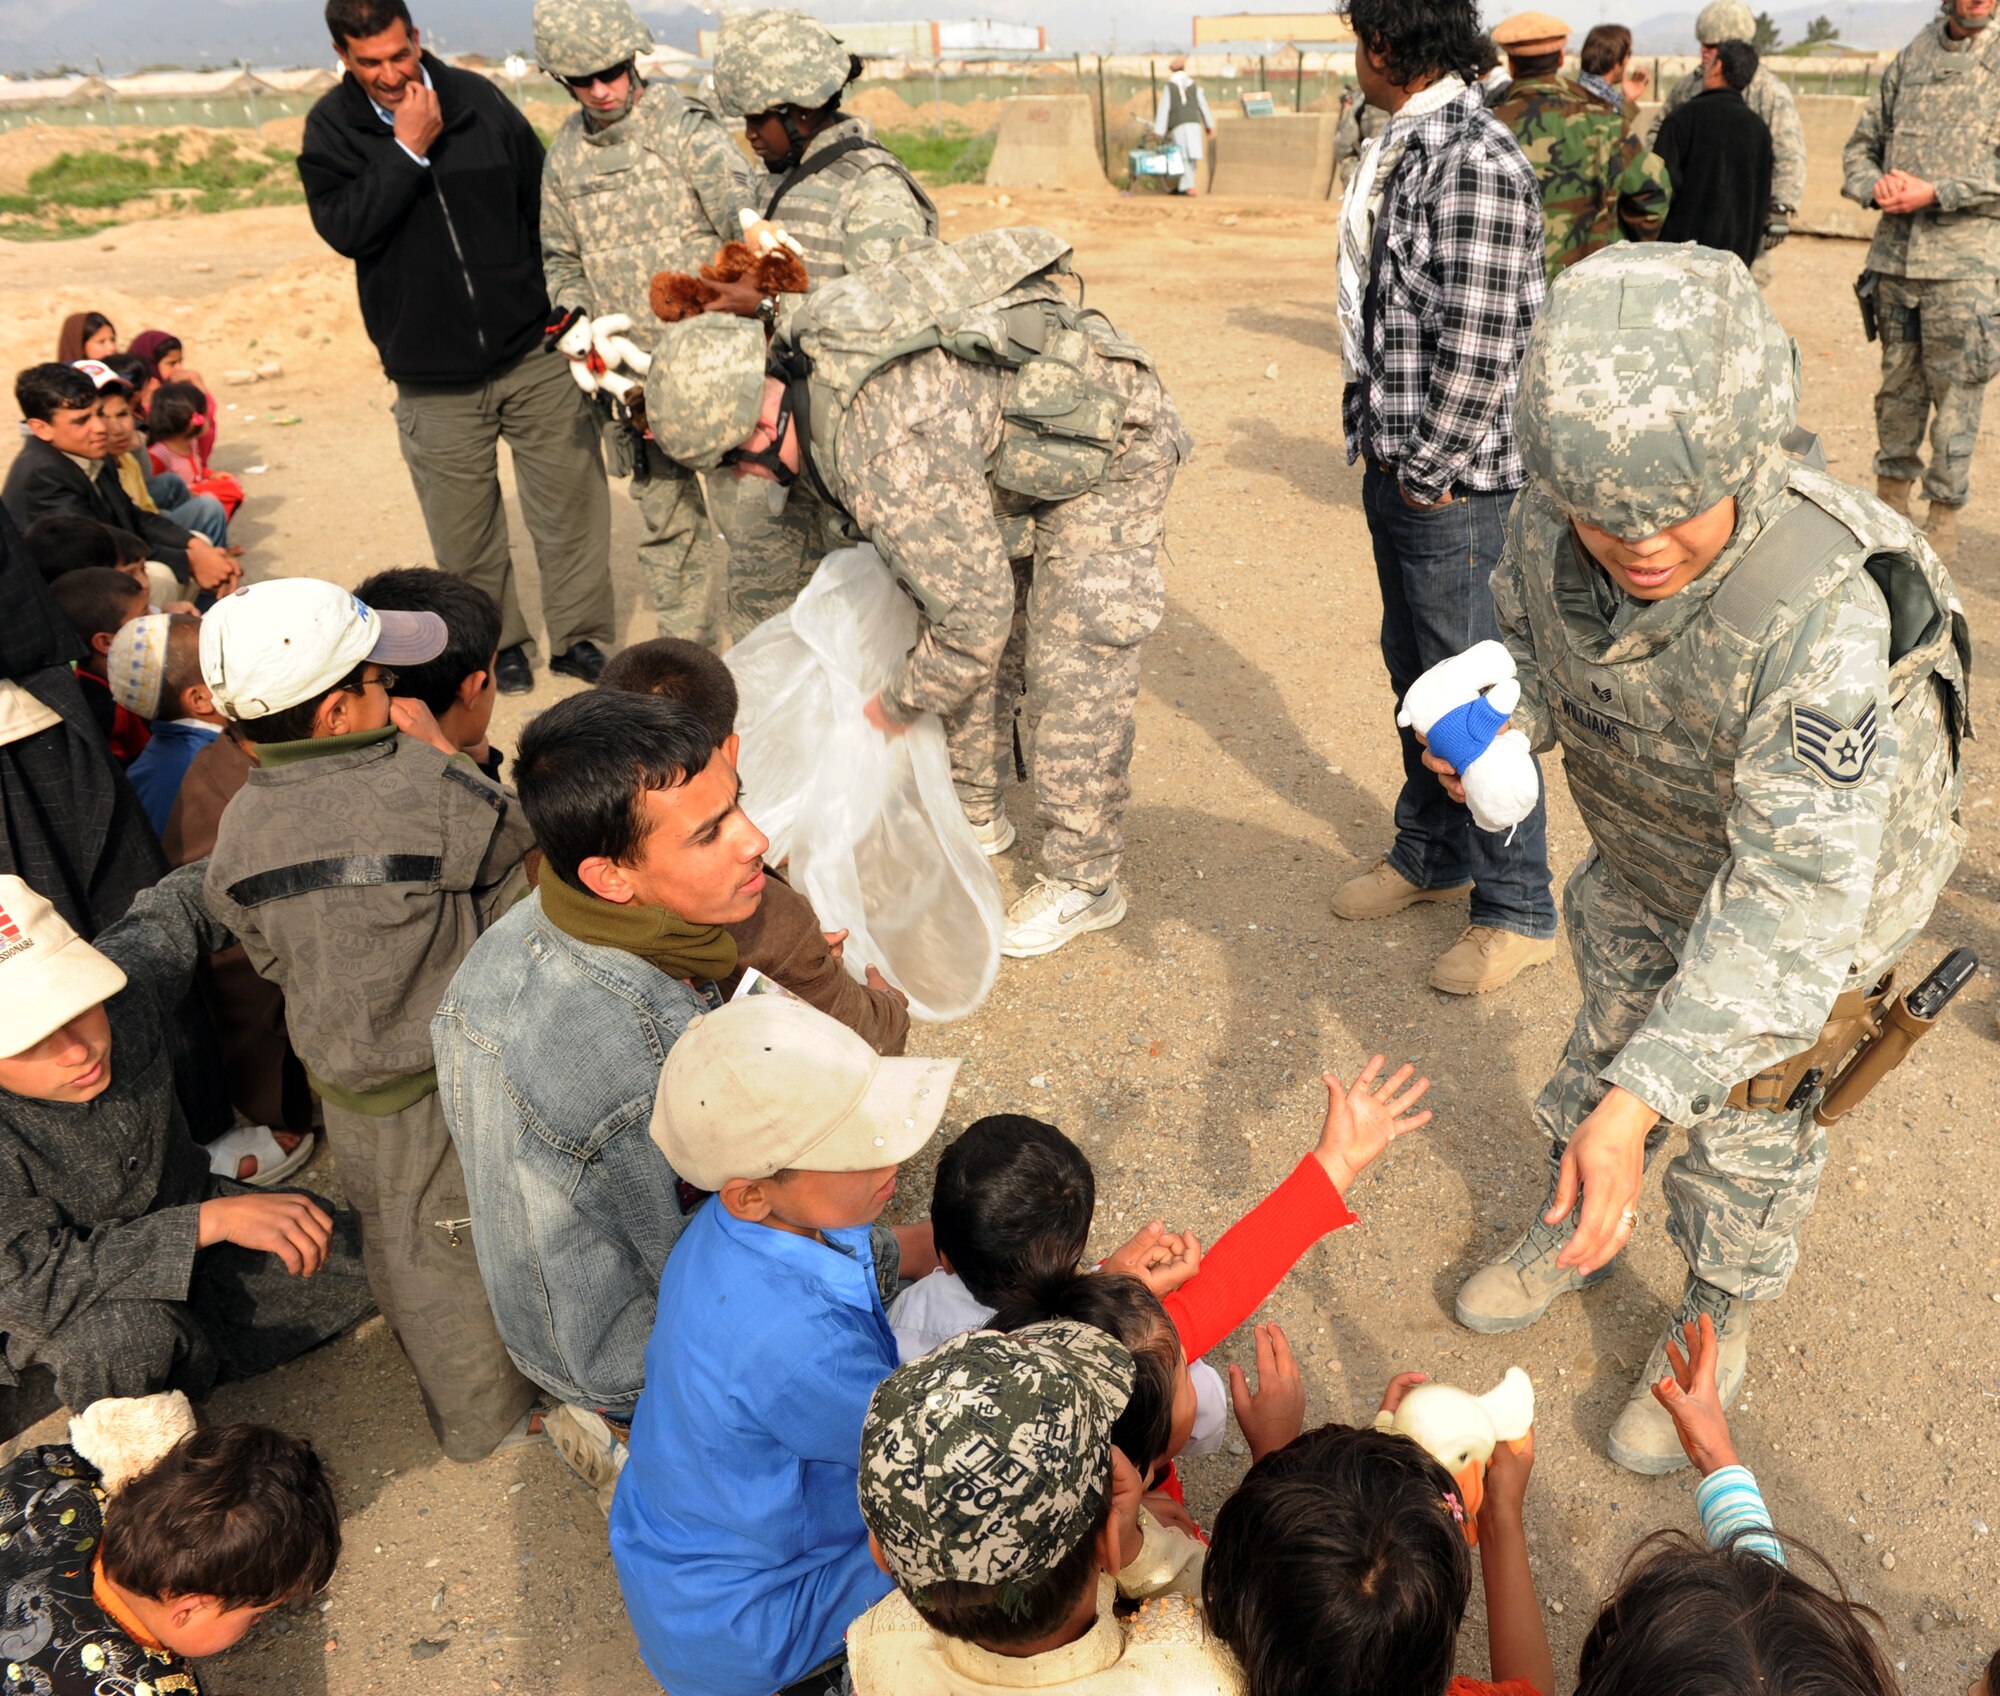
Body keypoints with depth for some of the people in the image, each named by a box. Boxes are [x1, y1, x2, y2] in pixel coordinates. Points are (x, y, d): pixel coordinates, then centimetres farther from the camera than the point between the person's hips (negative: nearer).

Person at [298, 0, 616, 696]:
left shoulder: (479, 100, 2)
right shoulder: (331, 127, 0)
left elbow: (544, 209, 9)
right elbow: (343, 228, -15)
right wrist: (407, 150, -19)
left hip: (532, 351, 1)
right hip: (431, 372, -1)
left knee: (570, 502, 4)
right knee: (465, 532, 6)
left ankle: (580, 637, 19)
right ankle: (499, 645, 25)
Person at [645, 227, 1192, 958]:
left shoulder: (888, 461, -37)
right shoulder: (796, 361, -10)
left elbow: (976, 613, -27)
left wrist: (896, 707, -11)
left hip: (1108, 439, -9)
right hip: (1018, 440, 9)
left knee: (1072, 668, -9)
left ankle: (1084, 882, 5)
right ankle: (977, 816, 28)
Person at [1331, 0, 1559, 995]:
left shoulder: (1476, 162, -19)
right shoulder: (1399, 147, 11)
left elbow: (1482, 347, -22)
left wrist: (1431, 471, -15)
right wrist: (1374, 439, 12)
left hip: (1450, 485, -9)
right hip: (1392, 468, 9)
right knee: (1415, 675, 20)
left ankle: (1517, 910, 15)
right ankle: (1430, 855, 38)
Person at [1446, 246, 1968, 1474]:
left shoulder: (1825, 612, -44)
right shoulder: (1555, 526, -27)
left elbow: (1795, 892, -45)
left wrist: (1644, 1103, -50)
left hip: (1824, 865, -5)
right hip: (1645, 857, 5)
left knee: (1748, 1111, 12)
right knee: (1608, 1036, 24)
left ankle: (1716, 1324, 41)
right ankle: (1580, 1231, 52)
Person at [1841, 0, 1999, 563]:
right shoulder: (1911, 57, 11)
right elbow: (1862, 143, 16)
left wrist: (1935, 193, -17)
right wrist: (1875, 186, -5)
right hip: (1895, 252, 4)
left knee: (1955, 390, 0)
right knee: (1897, 381, 13)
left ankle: (1945, 516, 9)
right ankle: (1891, 498, 26)